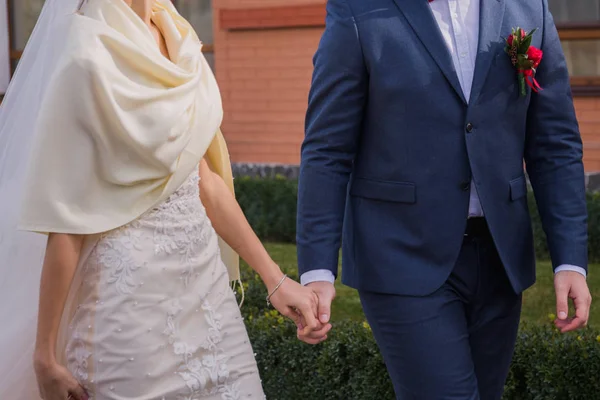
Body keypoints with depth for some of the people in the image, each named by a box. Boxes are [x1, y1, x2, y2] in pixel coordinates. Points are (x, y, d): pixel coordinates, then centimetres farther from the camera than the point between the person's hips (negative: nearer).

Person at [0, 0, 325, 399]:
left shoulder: (174, 38, 6)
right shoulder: (89, 57, -16)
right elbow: (66, 219, -14)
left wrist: (275, 278, 9)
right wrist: (46, 353, -10)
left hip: (205, 286, 7)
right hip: (132, 297, -7)